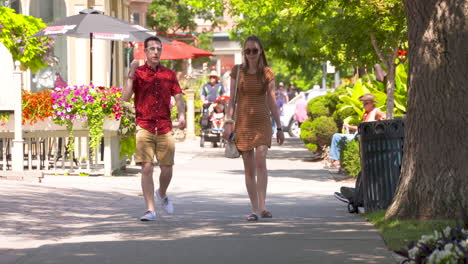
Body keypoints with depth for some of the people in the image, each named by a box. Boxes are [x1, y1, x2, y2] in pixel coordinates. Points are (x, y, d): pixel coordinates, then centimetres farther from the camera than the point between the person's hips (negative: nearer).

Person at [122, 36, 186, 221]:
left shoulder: (169, 74, 12)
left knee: (167, 168, 3)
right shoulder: (138, 73, 5)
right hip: (144, 127, -2)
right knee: (146, 168, -9)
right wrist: (131, 75, -14)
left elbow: (178, 97, 10)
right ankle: (150, 210, -6)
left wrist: (181, 115, -8)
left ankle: (162, 194, 35)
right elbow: (125, 97, -5)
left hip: (165, 128, 2)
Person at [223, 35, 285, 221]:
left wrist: (279, 127, 9)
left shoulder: (267, 73, 4)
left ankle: (263, 206, -25)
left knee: (260, 159, -21)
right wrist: (228, 122, -4)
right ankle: (255, 209, 7)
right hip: (243, 122, 1)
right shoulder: (237, 71, 6)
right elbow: (232, 99, 7)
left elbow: (271, 101, 9)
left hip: (262, 121, -1)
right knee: (248, 167, 2)